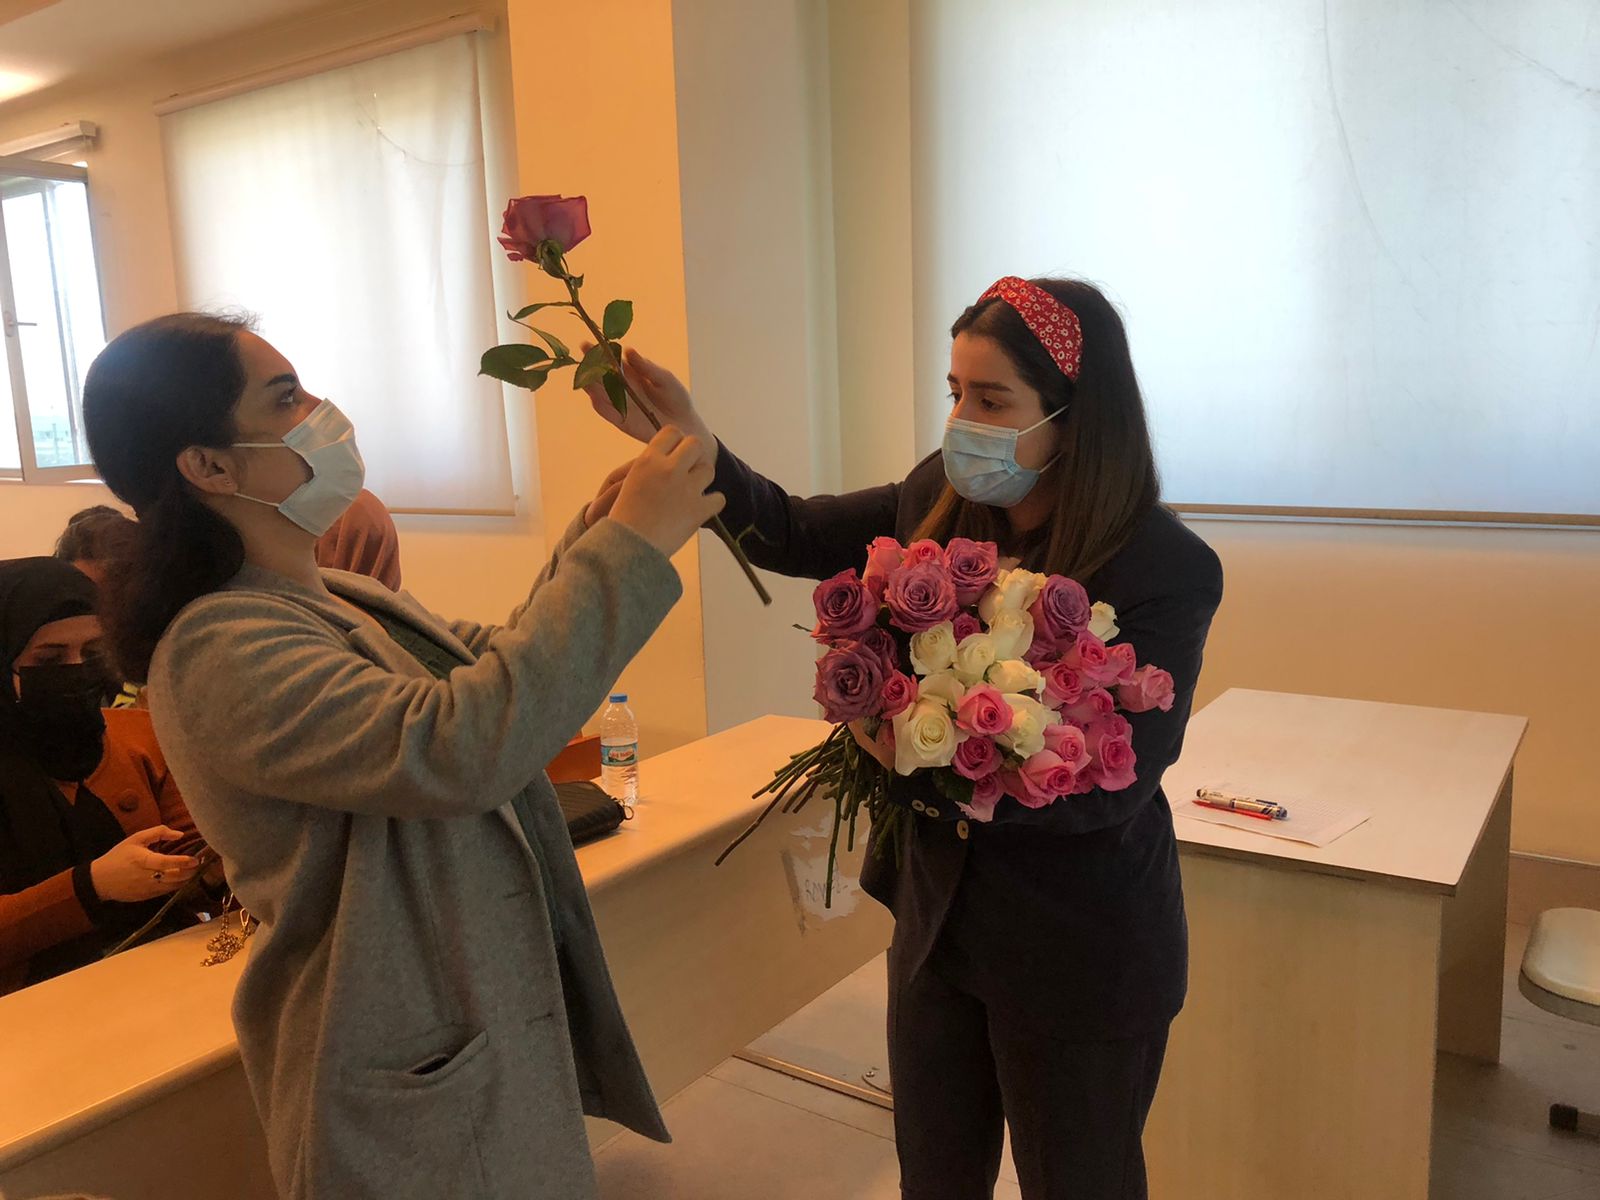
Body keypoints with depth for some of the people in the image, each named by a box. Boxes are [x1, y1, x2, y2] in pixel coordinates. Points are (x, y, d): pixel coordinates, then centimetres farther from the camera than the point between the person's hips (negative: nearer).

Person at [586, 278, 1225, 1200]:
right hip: (939, 913, 5)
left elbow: (1117, 784, -24)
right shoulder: (941, 499, -6)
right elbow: (792, 534, 5)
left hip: (1080, 957, -5)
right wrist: (687, 440, -10)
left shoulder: (1166, 569, -22)